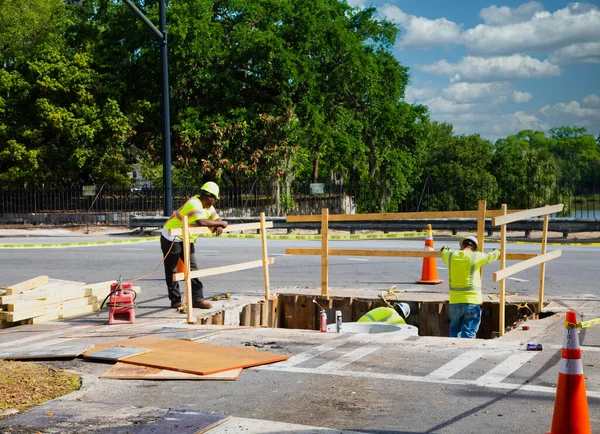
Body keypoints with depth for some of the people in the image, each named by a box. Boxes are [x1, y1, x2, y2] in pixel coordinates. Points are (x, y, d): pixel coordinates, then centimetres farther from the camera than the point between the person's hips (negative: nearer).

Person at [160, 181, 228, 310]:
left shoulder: (208, 206, 3)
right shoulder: (194, 204, -27)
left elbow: (216, 219, 5)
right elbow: (201, 222, -42)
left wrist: (219, 227, -20)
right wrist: (220, 224, -32)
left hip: (186, 240, 9)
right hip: (171, 238, -9)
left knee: (193, 268, 2)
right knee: (171, 270, 1)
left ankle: (197, 299, 2)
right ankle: (175, 300, 8)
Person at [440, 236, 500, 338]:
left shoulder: (451, 255, 2)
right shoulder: (476, 256, -5)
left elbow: (444, 253, 26)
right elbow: (491, 256, 14)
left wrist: (445, 249, 50)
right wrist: (497, 252, 37)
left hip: (454, 301, 3)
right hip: (472, 301, -3)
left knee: (454, 331, 15)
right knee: (468, 334, -2)